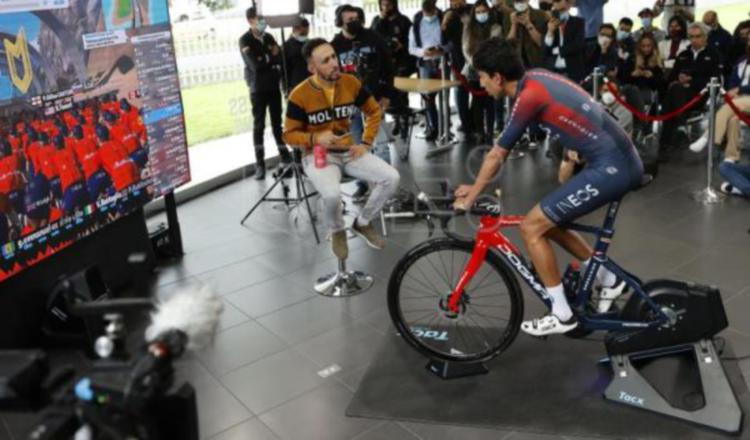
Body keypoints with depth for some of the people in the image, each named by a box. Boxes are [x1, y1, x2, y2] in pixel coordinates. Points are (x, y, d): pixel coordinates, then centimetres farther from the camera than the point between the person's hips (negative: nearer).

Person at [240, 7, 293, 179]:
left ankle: (284, 154, 22)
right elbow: (255, 64, -15)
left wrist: (266, 59, -12)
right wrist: (272, 57, -4)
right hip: (258, 88, -4)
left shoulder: (268, 37, 11)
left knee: (277, 122, 11)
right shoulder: (245, 40, -5)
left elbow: (280, 57, 3)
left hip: (274, 86, 4)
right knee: (259, 125, -1)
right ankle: (260, 163, 2)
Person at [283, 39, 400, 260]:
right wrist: (316, 138, -25)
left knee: (391, 178, -15)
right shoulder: (300, 95, -15)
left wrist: (366, 143, -2)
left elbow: (374, 111, 10)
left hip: (349, 151, 4)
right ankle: (337, 231, 3)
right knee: (332, 194, -35)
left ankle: (363, 222, 10)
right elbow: (289, 134, -6)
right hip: (318, 155, -4)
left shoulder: (351, 82, -5)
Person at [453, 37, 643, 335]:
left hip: (611, 168, -9)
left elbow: (496, 156, -7)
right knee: (549, 221, 19)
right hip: (624, 162, 9)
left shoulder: (530, 96, -17)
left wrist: (471, 196, 7)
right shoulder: (536, 77, 11)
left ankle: (561, 314, 6)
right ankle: (609, 280, 31)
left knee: (532, 227, -5)